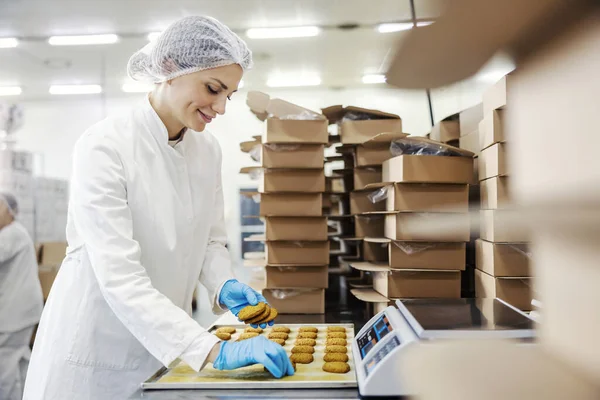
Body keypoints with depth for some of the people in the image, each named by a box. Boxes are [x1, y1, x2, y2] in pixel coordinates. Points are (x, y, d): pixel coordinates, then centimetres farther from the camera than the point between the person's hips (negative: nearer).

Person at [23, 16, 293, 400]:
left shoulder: (207, 150, -3)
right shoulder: (105, 145, -21)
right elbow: (119, 277, -28)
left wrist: (225, 286, -14)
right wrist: (214, 350, -34)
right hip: (97, 345, -5)